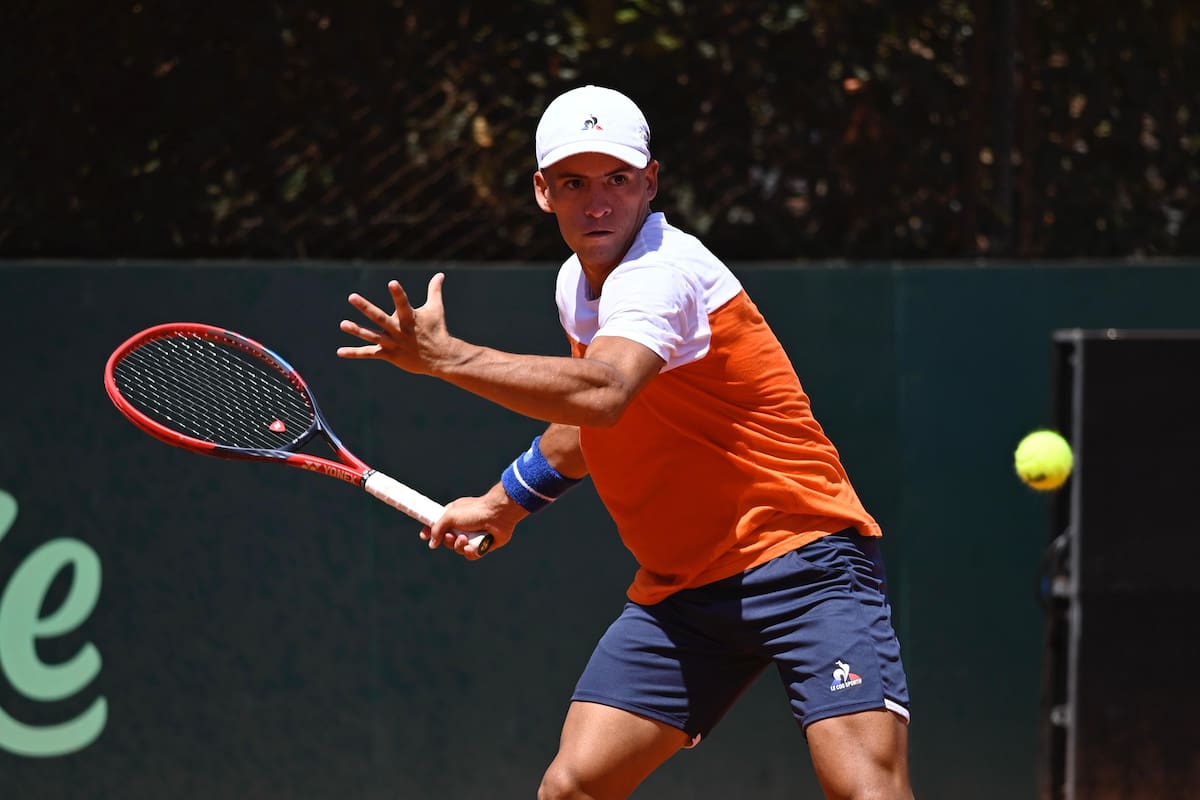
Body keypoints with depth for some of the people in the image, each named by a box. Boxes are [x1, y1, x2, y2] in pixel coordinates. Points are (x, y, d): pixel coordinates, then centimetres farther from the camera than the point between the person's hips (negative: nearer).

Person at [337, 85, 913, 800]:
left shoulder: (665, 270, -19)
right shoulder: (577, 284, 9)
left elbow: (601, 393, -39)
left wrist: (443, 356, -37)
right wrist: (506, 499, 32)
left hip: (803, 559, -8)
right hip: (683, 586, 8)